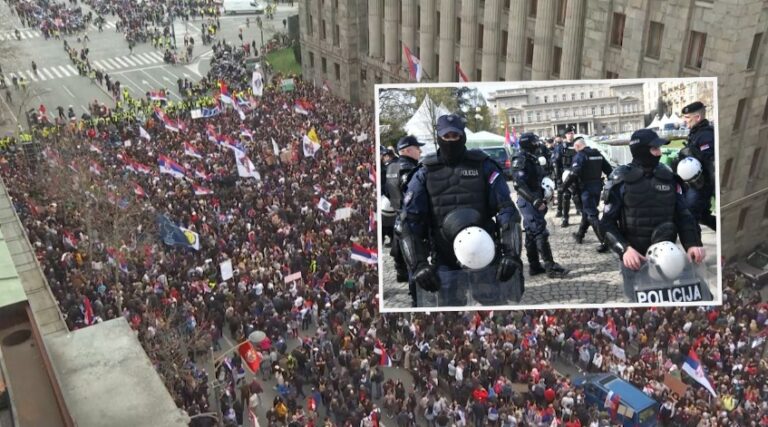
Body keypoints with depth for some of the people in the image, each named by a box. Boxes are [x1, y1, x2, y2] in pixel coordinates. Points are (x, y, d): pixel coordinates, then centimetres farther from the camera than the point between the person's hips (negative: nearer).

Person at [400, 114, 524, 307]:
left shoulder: (483, 166, 3)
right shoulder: (425, 173, 4)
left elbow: (507, 210, -2)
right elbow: (409, 222, -1)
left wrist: (511, 254, -12)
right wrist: (418, 265, -10)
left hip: (486, 260, 0)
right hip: (445, 267, 0)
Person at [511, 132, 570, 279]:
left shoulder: (532, 159, 15)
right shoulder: (520, 160, -15)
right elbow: (519, 184, -24)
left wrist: (541, 199, 19)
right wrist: (535, 201, -27)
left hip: (535, 200, 10)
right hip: (528, 201, -10)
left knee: (531, 234, 12)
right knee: (541, 233, -10)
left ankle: (534, 266, 17)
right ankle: (550, 266, -9)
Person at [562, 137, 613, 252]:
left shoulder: (580, 156, -11)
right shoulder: (597, 154, 13)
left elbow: (574, 174, -23)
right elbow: (609, 169, 14)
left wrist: (564, 186, -14)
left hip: (587, 188, -8)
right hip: (598, 187, 8)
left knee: (592, 215, -7)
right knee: (586, 211, 23)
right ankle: (580, 235, 37)